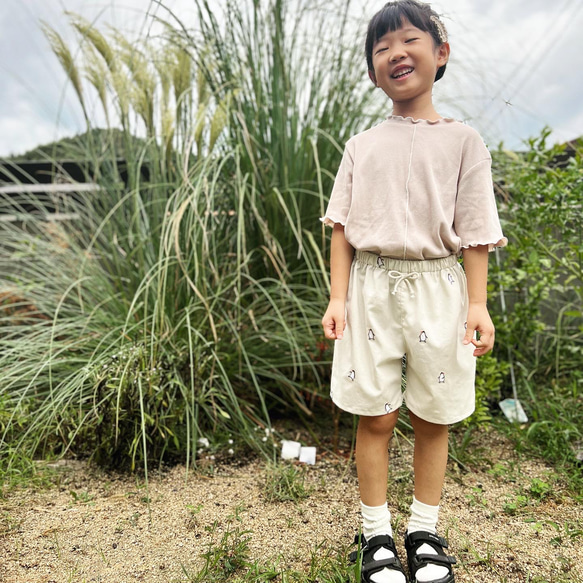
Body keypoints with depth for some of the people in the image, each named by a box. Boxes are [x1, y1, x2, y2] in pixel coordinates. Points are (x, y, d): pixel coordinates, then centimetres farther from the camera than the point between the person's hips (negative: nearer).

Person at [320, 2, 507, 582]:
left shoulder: (462, 141, 4)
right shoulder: (362, 146, 9)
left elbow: (474, 231, 0)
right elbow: (342, 227, 5)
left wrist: (477, 303, -7)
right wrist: (338, 296, -3)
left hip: (437, 288, 0)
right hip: (372, 287, 1)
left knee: (432, 417, 9)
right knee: (375, 416, 4)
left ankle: (424, 531, 28)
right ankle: (377, 534, 21)